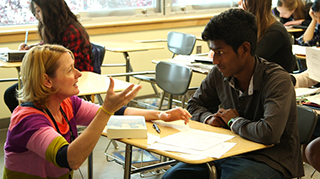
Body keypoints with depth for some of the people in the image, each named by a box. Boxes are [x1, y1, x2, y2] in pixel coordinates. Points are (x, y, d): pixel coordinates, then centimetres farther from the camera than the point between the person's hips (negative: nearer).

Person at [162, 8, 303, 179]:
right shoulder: (219, 74, 0)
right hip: (229, 151, 6)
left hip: (268, 160, -6)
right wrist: (209, 118, -5)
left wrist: (234, 121, -15)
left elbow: (269, 133, -35)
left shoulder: (278, 80, -20)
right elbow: (195, 104, 19)